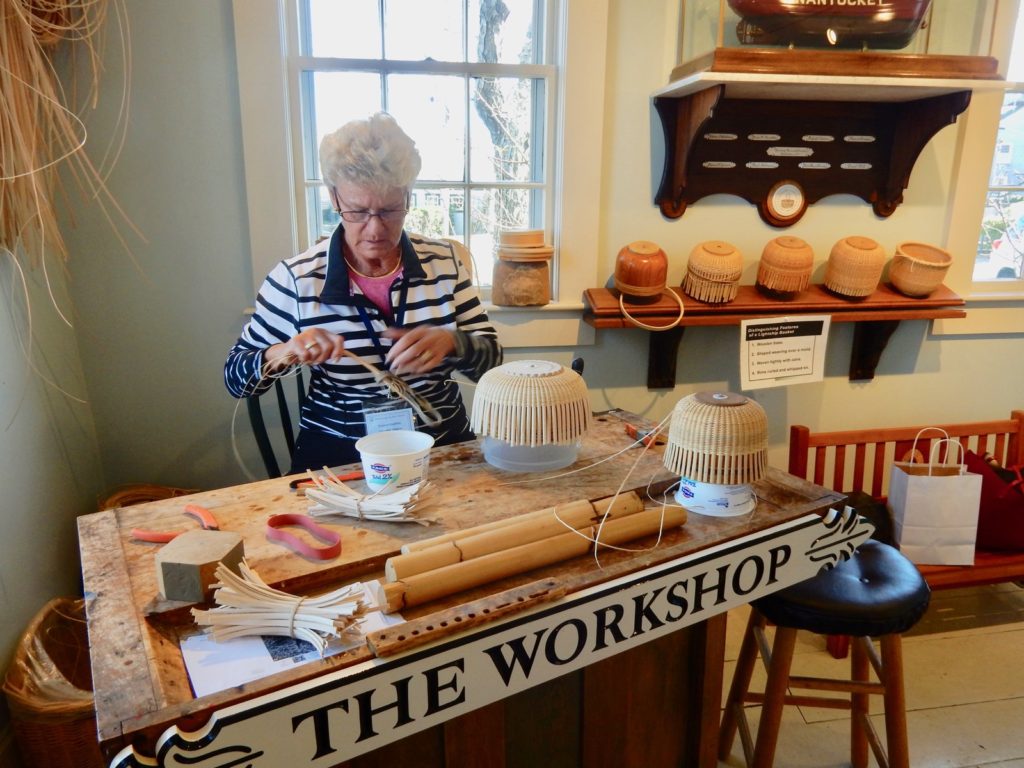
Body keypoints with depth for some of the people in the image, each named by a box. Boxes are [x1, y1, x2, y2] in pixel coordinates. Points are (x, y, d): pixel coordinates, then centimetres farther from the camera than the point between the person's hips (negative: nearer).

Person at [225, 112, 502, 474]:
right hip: (338, 453, -1)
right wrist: (283, 353, -19)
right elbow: (235, 378, 3)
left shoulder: (444, 261, 0)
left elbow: (490, 359, 2)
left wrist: (449, 341, -20)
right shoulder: (297, 278, -5)